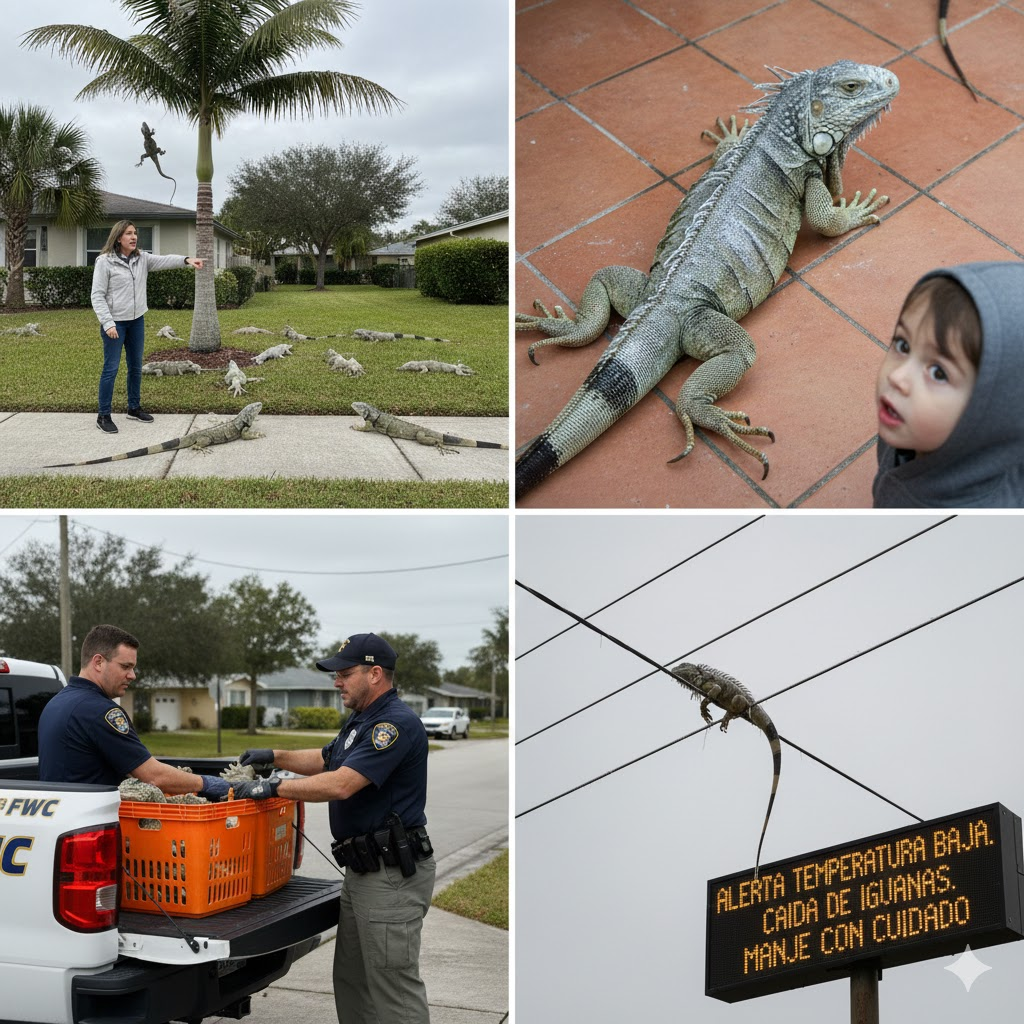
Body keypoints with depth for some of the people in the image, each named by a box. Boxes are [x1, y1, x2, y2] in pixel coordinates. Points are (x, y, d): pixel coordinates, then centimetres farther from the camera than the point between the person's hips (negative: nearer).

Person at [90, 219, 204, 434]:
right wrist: (108, 323, -20)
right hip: (115, 322, -6)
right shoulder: (105, 261, -11)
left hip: (137, 320, 6)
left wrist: (186, 260, -28)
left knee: (136, 367, 15)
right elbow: (97, 295, -12)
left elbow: (163, 261, -9)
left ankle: (134, 407, 30)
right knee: (111, 368, -3)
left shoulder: (142, 258, 4)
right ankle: (103, 416, 4)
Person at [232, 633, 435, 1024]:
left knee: (394, 984, -6)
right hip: (362, 870, 11)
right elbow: (326, 759, 32)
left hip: (393, 874, -11)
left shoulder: (396, 723, -19)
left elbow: (341, 784, -26)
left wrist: (274, 787, -18)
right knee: (350, 979, 17)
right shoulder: (361, 720, 15)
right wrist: (275, 756, 17)